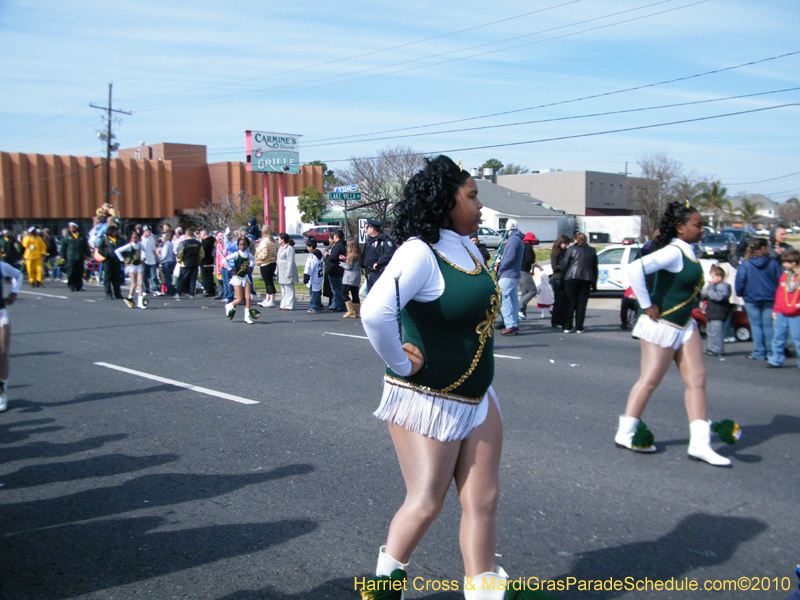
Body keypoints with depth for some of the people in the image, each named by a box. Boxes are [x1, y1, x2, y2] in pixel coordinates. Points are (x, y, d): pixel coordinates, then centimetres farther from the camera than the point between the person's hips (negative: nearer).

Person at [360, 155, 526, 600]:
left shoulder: (469, 249, 7)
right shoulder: (420, 251, -21)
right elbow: (375, 313, -37)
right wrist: (401, 365, -23)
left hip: (476, 397, 8)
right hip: (427, 399, -8)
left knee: (483, 500, 10)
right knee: (425, 503, 5)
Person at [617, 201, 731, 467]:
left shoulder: (689, 252, 9)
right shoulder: (673, 252, -19)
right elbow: (636, 268, -33)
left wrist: (690, 307, 17)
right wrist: (647, 306, -26)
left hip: (685, 325, 9)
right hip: (662, 326, -9)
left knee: (697, 380, 4)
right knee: (649, 381, 0)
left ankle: (699, 444, 7)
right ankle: (625, 434, 14)